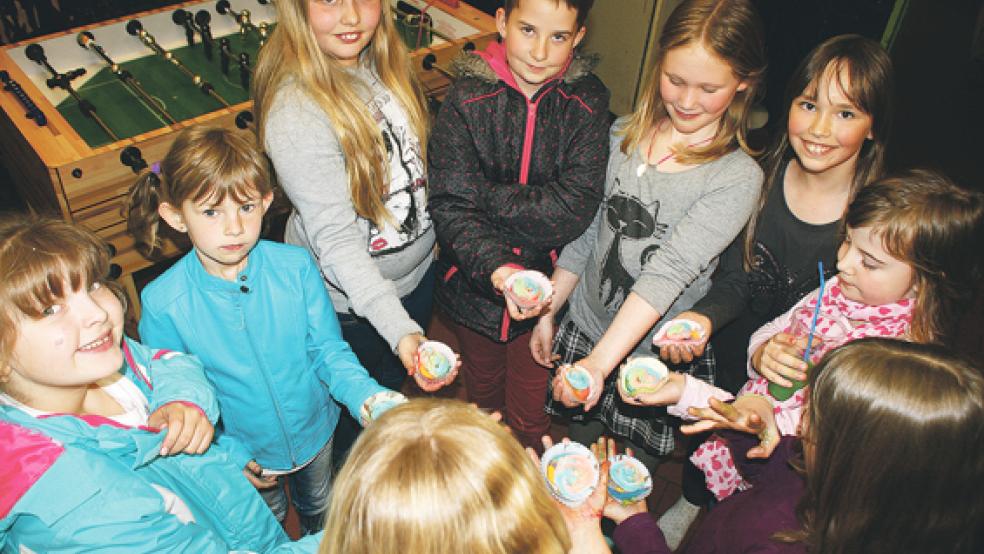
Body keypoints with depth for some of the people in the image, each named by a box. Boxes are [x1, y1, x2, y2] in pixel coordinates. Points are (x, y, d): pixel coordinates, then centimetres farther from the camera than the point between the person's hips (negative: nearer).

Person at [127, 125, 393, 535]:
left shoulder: (296, 267, -24)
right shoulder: (162, 303, -26)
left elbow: (328, 349, -16)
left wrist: (366, 395, -34)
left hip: (314, 430, 2)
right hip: (243, 452, -1)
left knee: (320, 507, 32)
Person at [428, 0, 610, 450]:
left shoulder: (586, 104, -11)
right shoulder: (468, 99, -13)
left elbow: (575, 208, -20)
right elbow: (450, 206, -19)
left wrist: (484, 195, -22)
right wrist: (497, 268, -35)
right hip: (474, 288, 1)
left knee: (529, 417, 14)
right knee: (482, 399, 26)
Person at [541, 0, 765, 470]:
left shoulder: (738, 177, -16)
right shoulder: (623, 135, -1)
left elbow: (669, 271, -27)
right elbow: (587, 230, 7)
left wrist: (599, 363, -34)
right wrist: (548, 313, 8)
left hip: (655, 361, -4)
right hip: (581, 330, 4)